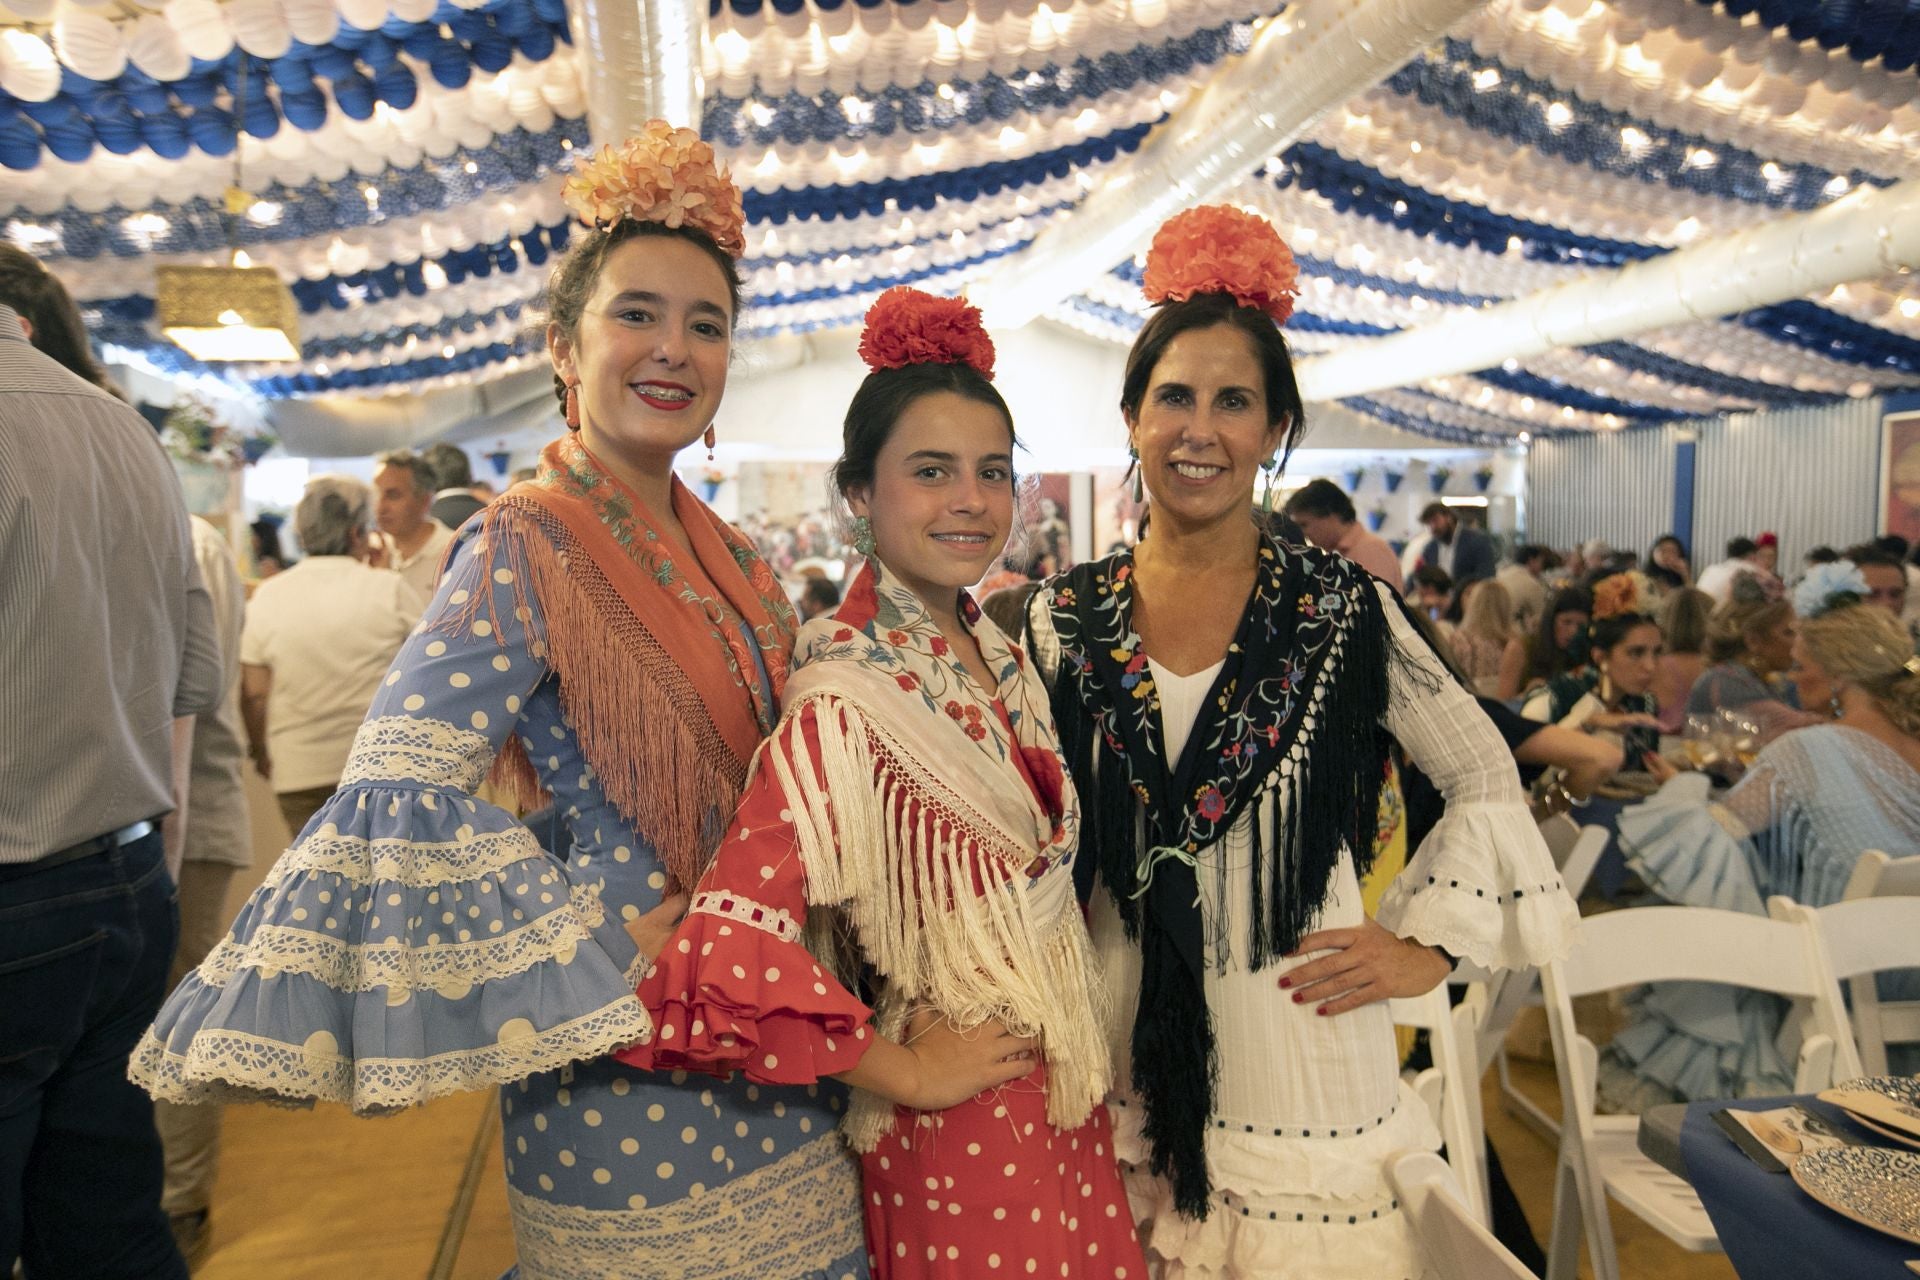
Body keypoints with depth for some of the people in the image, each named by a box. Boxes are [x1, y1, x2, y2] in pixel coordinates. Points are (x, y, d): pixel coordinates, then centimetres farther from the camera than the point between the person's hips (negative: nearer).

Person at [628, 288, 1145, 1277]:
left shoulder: (996, 655, -1)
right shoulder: (847, 701, -25)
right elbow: (728, 957, -33)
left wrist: (1084, 1035, 6)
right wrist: (908, 1074, -19)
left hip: (1064, 1083, 7)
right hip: (965, 1115, -7)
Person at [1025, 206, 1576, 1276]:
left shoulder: (1343, 606, -6)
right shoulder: (1067, 615, -1)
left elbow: (1487, 783, 4)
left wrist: (1427, 944, -1)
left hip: (1297, 1039, -1)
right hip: (1126, 1046, 2)